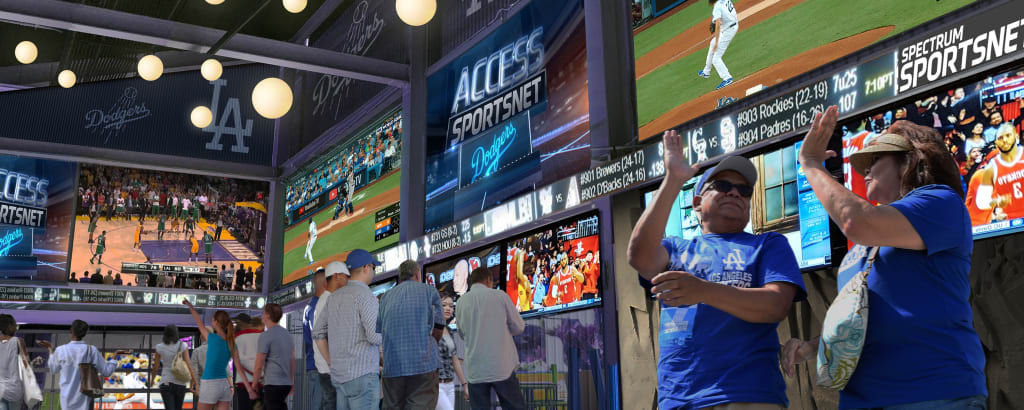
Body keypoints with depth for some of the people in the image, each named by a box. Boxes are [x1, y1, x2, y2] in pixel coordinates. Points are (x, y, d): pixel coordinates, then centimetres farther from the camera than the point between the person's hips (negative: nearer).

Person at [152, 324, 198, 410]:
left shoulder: (159, 347, -1)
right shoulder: (182, 346, -4)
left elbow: (156, 367, 7)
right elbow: (189, 365, -10)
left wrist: (152, 379, 26)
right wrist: (196, 383, -10)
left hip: (166, 383, -1)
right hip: (180, 384, 1)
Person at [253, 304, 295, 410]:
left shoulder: (265, 335, -10)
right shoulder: (286, 333, 12)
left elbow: (259, 366, -10)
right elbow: (292, 360, 17)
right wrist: (291, 382, 24)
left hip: (273, 384, -8)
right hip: (286, 383, 8)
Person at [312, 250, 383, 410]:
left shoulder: (336, 297, 14)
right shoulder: (366, 295, -12)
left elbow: (318, 333, 17)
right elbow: (375, 336, -20)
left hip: (341, 376, 8)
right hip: (362, 375, -8)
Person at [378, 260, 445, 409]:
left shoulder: (386, 297, 15)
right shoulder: (429, 291, 8)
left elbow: (378, 332, 14)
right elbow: (439, 328, 8)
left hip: (392, 367, 3)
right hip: (423, 363, -3)